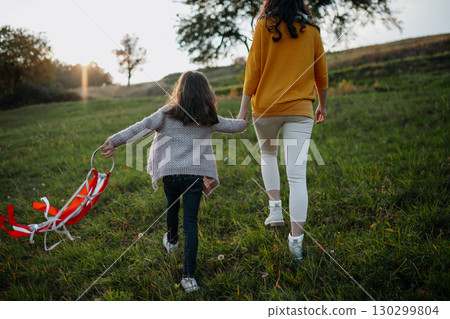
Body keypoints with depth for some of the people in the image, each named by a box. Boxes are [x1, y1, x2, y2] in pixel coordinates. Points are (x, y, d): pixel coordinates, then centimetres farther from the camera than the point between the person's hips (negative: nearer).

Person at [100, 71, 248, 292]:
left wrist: (116, 141, -17)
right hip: (195, 174, 0)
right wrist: (243, 122, 43)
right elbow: (236, 126, 20)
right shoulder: (209, 120, 6)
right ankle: (189, 275, -5)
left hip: (170, 172, 0)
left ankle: (171, 241, 56)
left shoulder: (167, 113, -1)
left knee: (172, 206, 28)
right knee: (191, 221, 0)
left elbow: (143, 127, -13)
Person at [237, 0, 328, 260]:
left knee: (268, 154, 27)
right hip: (300, 109, 1)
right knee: (297, 175, -2)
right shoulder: (311, 29, 8)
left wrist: (244, 109, 0)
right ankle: (296, 239, -2)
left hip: (266, 106, -1)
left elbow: (254, 69, -3)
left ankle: (275, 206, 15)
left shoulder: (265, 26, 1)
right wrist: (322, 105, 27)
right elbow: (321, 72, 14)